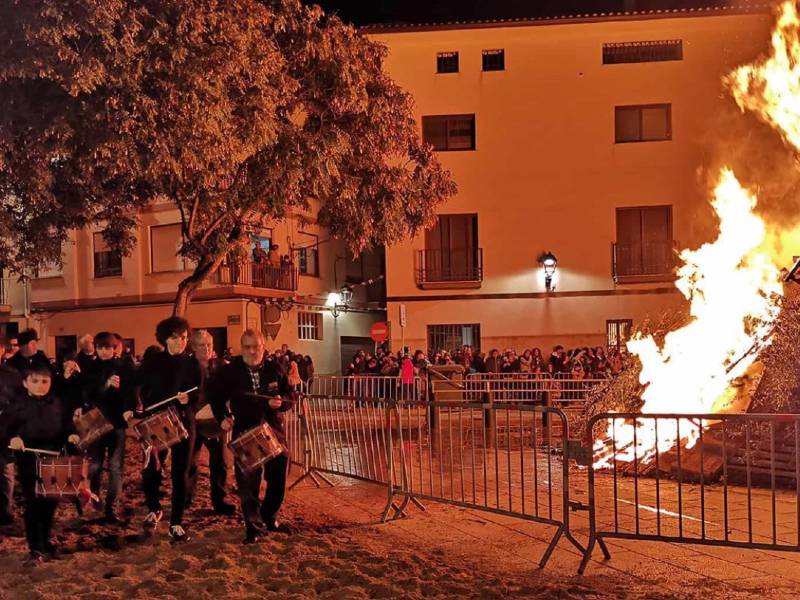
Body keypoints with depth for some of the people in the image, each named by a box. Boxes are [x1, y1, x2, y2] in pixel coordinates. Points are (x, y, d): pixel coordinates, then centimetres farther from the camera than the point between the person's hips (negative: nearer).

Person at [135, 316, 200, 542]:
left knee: (180, 473, 2)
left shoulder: (191, 364, 3)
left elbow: (198, 396, 1)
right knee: (150, 470, -3)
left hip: (183, 423, 0)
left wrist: (188, 399, -20)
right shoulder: (152, 360, 2)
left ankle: (176, 523, 13)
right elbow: (141, 388, 1)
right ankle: (154, 509, 26)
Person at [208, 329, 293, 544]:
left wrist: (280, 402, -16)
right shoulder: (230, 371, -3)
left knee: (278, 478, 8)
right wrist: (223, 417, -2)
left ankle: (269, 517, 30)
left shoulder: (274, 369, 1)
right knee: (248, 482, -4)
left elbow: (289, 396, 6)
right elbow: (215, 395, 10)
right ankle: (253, 526, 11)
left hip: (273, 429, 2)